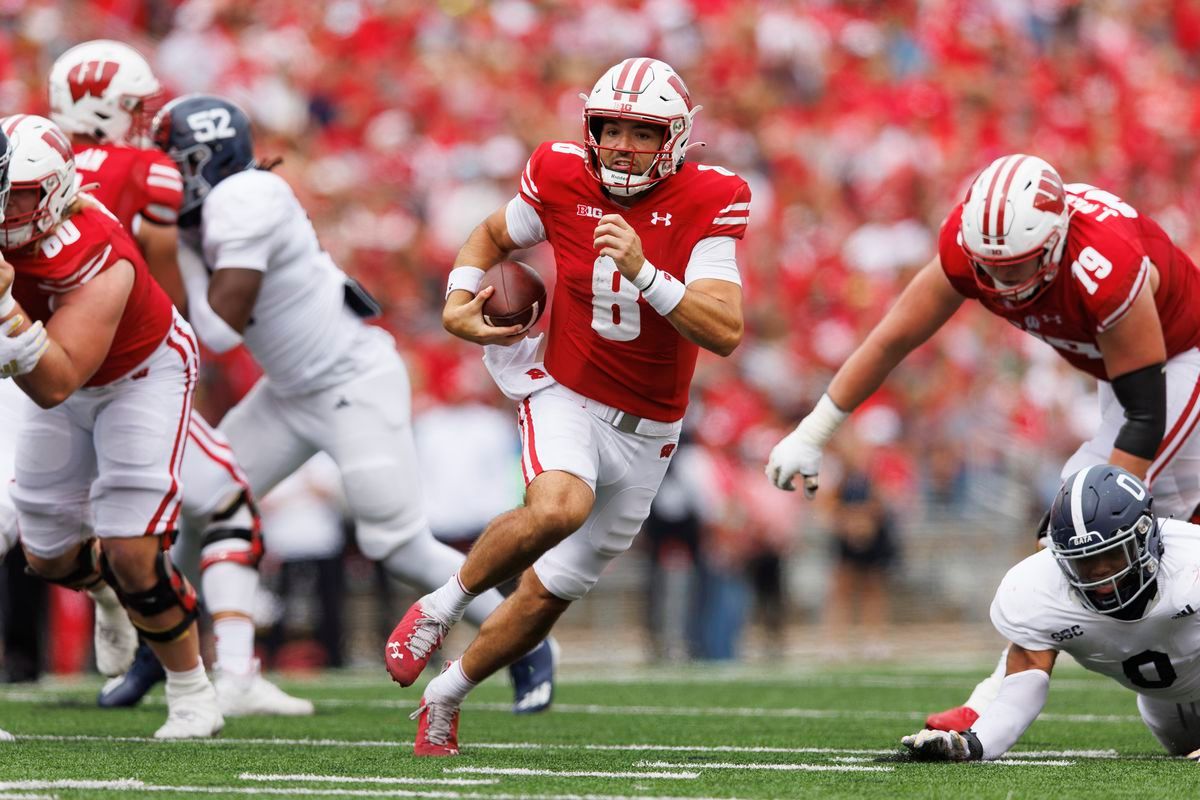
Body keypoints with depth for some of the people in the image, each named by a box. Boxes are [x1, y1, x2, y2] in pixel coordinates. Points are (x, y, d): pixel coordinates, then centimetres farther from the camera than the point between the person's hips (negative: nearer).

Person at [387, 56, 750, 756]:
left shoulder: (707, 203, -14)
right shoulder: (561, 180, -9)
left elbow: (726, 332, -23)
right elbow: (492, 236, 13)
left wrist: (643, 271, -34)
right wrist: (457, 305, -5)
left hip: (645, 432, 1)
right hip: (565, 397, -1)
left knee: (551, 592, 9)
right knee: (559, 508, -35)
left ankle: (445, 697, 31)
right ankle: (441, 606, -12)